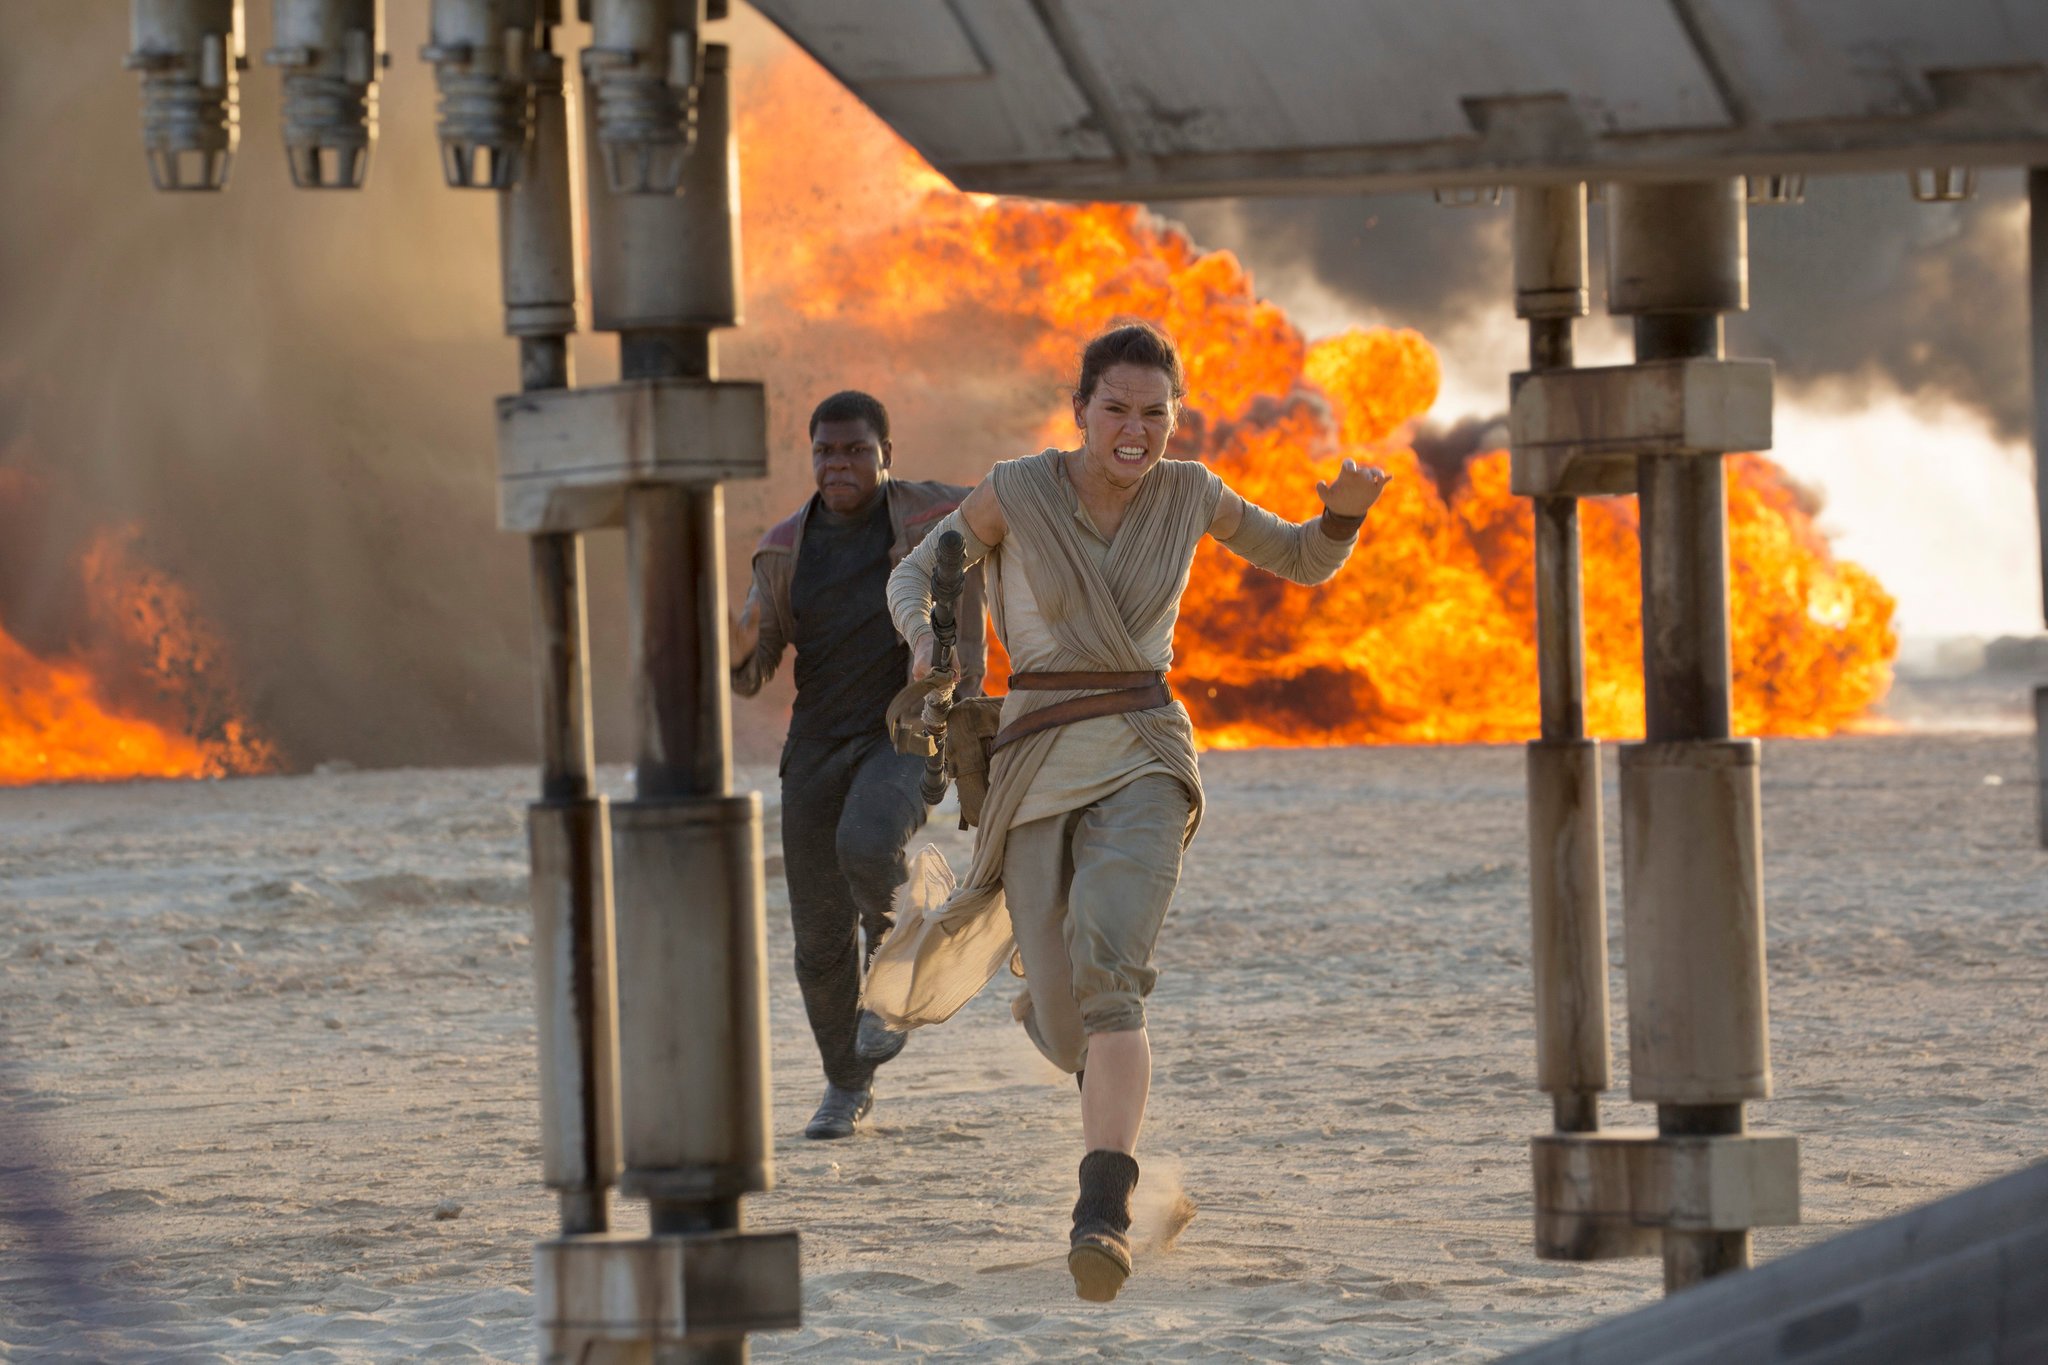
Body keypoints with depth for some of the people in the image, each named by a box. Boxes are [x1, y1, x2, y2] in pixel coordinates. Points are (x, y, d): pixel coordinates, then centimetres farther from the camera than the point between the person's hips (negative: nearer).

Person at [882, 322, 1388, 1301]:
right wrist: (924, 642, -14)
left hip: (1142, 761, -1)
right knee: (1067, 1030, 4)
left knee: (1110, 973, -28)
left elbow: (1308, 563, 17)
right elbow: (918, 571, 10)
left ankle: (1102, 1219, -36)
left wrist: (1344, 512, -7)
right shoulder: (1015, 493, -2)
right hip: (1036, 767, 1)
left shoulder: (1188, 495, 3)